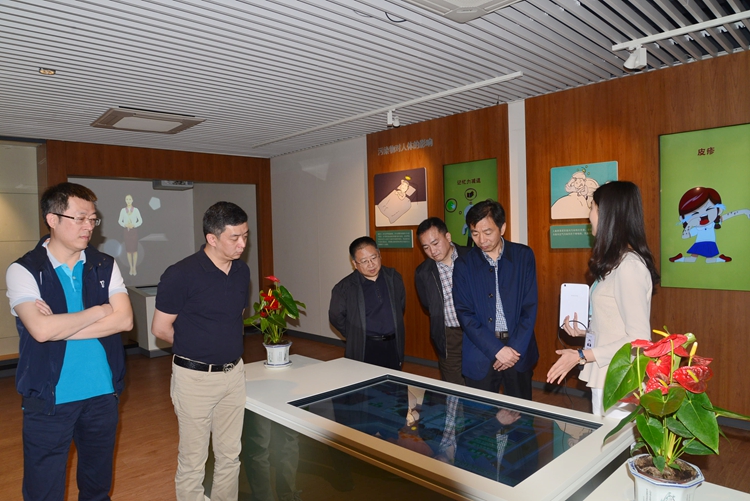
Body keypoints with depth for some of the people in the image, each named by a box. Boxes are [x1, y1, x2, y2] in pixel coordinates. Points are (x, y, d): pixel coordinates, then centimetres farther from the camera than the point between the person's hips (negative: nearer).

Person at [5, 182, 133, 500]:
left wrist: (61, 326, -16)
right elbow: (41, 330, -23)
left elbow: (124, 319, -10)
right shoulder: (23, 270, -9)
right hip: (49, 401, -3)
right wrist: (98, 311, -12)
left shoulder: (105, 266, 1)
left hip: (103, 394, 3)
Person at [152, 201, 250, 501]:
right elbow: (160, 328, -9)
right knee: (193, 460, 10)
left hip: (233, 372, 5)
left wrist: (226, 343, 3)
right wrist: (197, 348, 1)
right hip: (195, 376, -5)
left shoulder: (242, 271, 2)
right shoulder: (181, 274, -16)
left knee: (230, 455, 17)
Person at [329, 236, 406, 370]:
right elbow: (336, 317, 3)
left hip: (393, 346, 3)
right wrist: (355, 337, 7)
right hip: (364, 349, -3)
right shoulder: (344, 288, -7)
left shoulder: (394, 278, 4)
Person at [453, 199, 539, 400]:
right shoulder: (463, 264, -1)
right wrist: (497, 350, -12)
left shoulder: (524, 256, 0)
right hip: (481, 354, 0)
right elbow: (464, 314, -5)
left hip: (518, 349, 1)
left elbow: (530, 307, -2)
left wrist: (515, 348, -9)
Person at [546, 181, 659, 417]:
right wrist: (584, 331, 7)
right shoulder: (617, 262, 10)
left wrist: (582, 356, -17)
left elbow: (638, 339, -20)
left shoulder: (629, 265, -19)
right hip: (606, 380, 9)